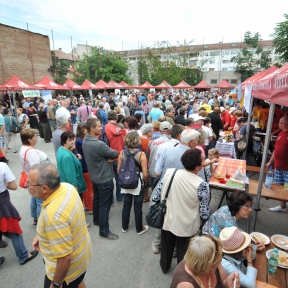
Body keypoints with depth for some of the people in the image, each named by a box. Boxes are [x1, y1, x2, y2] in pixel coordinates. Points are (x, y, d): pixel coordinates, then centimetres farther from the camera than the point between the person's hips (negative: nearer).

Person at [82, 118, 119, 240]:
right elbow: (115, 154, -21)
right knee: (105, 205, 3)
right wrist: (110, 156, -1)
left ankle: (96, 220, 45)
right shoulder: (98, 144, -31)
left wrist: (107, 157, -14)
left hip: (94, 176, 10)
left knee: (97, 199, 26)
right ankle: (104, 231, 16)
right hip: (105, 178, -10)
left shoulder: (85, 141, -2)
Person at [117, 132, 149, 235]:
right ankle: (139, 229, 30)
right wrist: (145, 182, 3)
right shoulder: (141, 154, -19)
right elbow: (145, 174, -17)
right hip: (138, 184, -3)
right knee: (138, 207, 12)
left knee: (126, 205, 19)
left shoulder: (122, 153, -8)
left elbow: (118, 170, -1)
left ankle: (124, 227, 36)